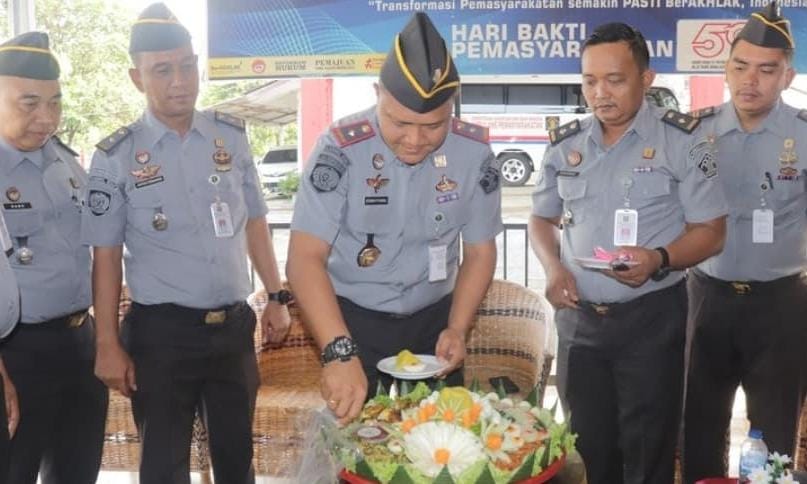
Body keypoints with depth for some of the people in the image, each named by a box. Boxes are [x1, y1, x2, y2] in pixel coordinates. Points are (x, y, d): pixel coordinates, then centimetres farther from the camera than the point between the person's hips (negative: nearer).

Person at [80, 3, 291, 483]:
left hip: (234, 325, 3)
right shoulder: (116, 156, -7)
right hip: (160, 331, -3)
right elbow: (106, 256, -5)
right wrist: (108, 345, -6)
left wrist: (277, 297, 8)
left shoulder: (231, 135, 2)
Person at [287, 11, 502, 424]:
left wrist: (457, 328, -13)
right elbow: (305, 258, -28)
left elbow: (479, 251, 0)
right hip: (353, 320, -3)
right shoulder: (341, 149, -22)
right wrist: (339, 351, -41)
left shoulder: (474, 152, -12)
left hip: (433, 319, 3)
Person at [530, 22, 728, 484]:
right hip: (578, 317, 4)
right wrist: (553, 267, -6)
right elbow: (543, 218, 15)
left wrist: (659, 260, -26)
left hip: (650, 318, -4)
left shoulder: (682, 140, -8)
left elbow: (711, 232, -7)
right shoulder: (565, 144, 5)